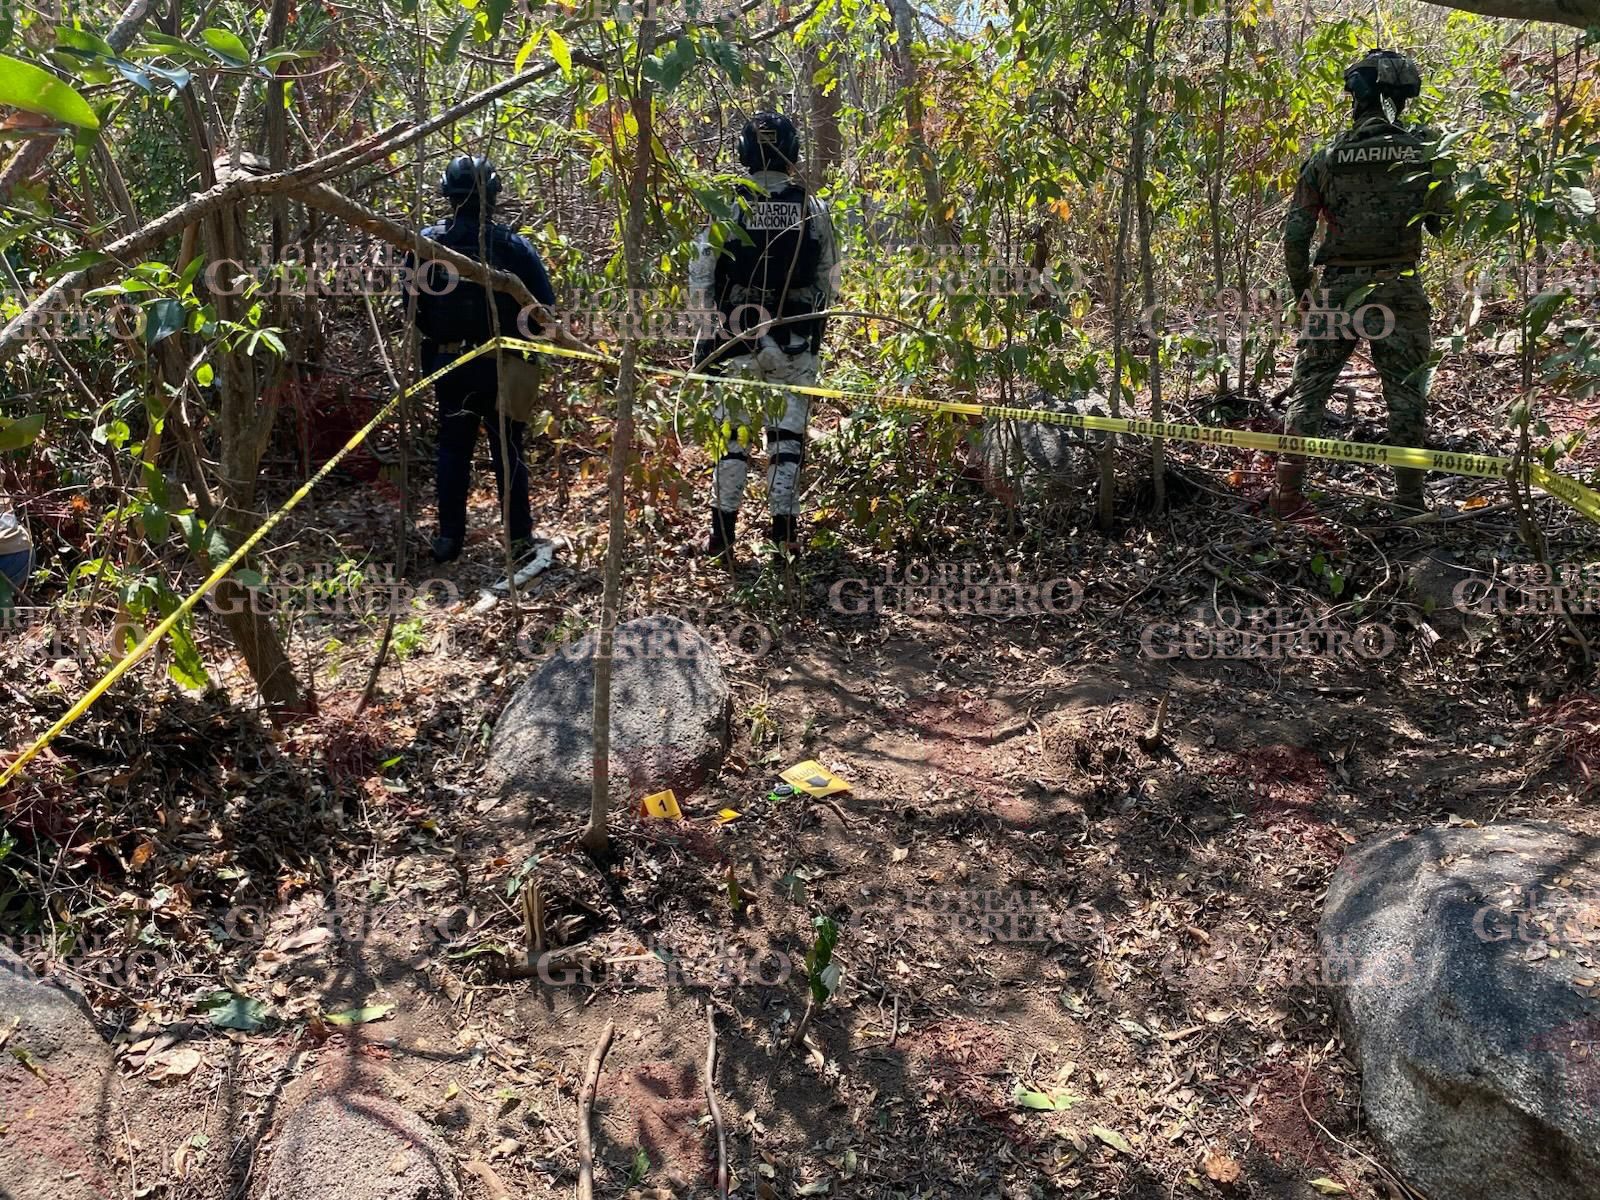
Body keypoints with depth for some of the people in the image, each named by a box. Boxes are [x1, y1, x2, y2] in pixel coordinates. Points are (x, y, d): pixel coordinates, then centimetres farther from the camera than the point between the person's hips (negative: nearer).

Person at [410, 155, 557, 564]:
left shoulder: (427, 243, -5)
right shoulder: (513, 245, -10)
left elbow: (411, 304, -3)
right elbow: (544, 305, -7)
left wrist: (435, 335, 14)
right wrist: (521, 336, 9)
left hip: (447, 363, 2)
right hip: (500, 365, -1)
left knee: (453, 448, 13)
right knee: (507, 449, 8)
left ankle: (449, 538, 15)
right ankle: (519, 537, 11)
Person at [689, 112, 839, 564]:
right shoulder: (812, 208, 1)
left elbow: (701, 276, -4)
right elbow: (828, 278, 6)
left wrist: (702, 334, 3)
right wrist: (816, 332, 18)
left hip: (736, 339, -1)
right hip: (796, 342, 1)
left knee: (731, 433, 8)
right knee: (788, 434, 9)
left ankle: (723, 534, 9)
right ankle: (784, 530, 11)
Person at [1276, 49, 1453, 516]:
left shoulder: (1326, 160, -2)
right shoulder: (1426, 150, -2)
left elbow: (1294, 237, -2)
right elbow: (1442, 223, 3)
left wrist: (1303, 295, 10)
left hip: (1338, 290, 0)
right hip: (1399, 290, 0)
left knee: (1308, 390, 7)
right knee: (1406, 395, 8)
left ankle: (1287, 493, 3)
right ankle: (1408, 498, 10)